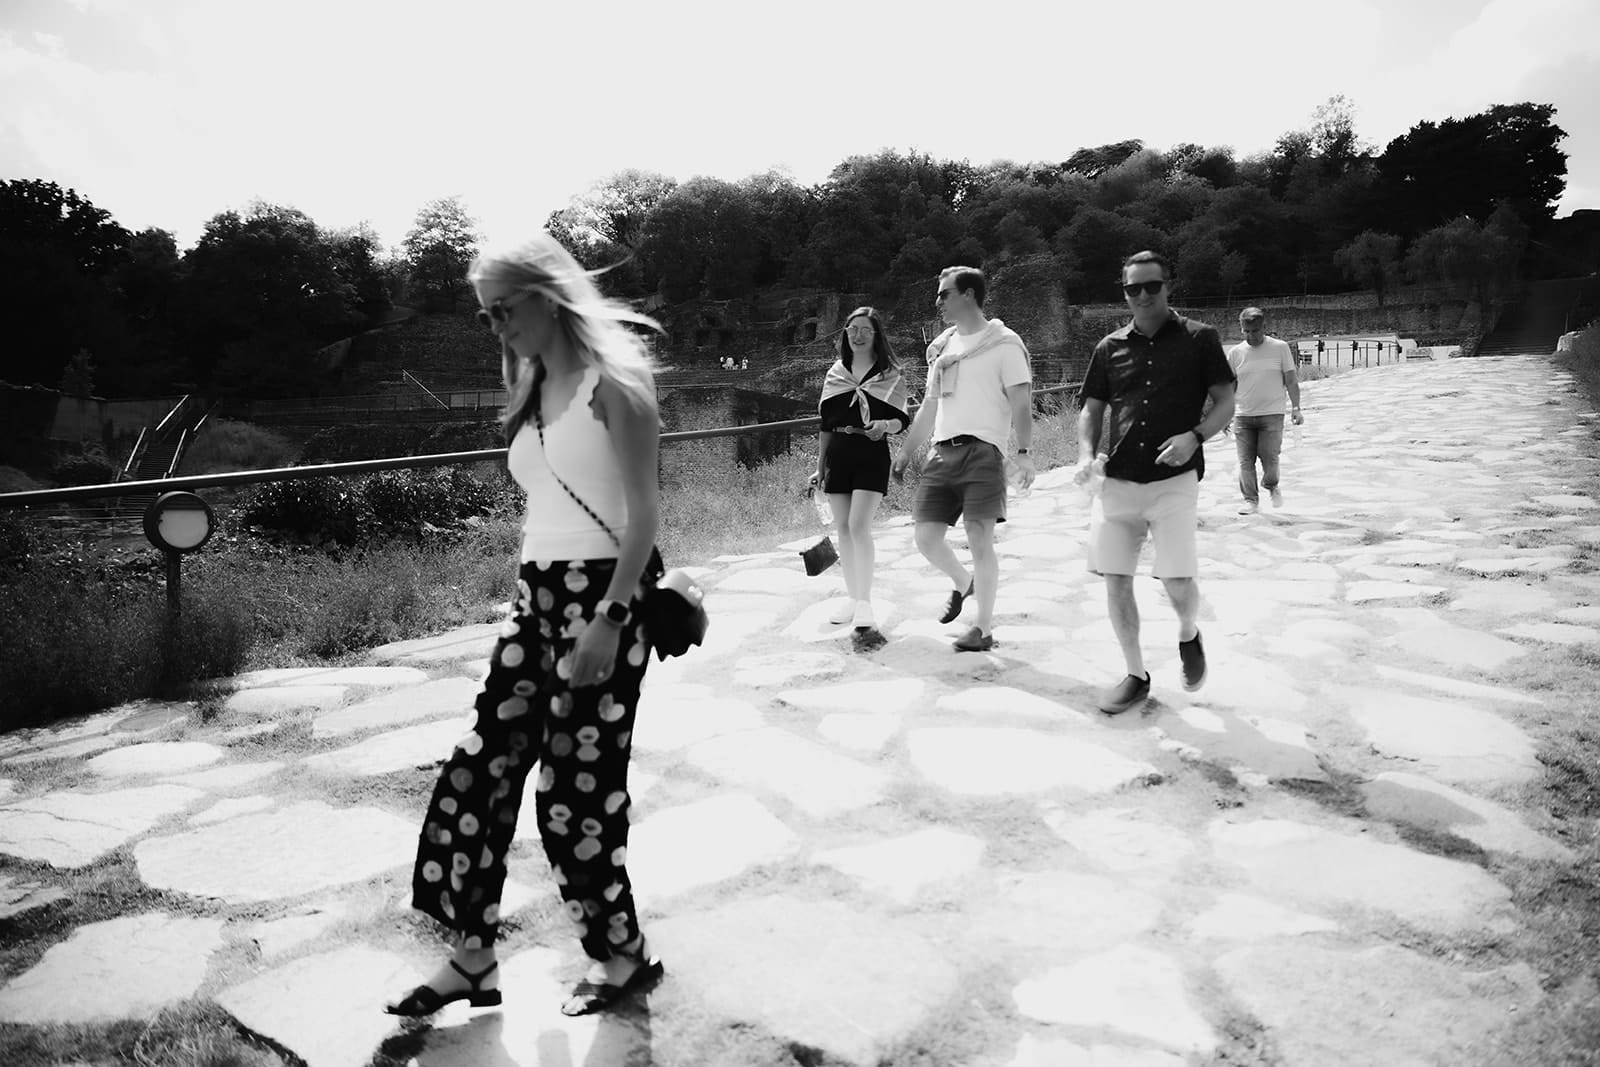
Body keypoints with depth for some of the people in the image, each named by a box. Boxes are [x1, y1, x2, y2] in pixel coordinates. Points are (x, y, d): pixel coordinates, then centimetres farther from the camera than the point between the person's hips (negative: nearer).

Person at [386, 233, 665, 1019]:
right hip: (534, 596, 8)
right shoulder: (531, 389, 14)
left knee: (574, 787, -1)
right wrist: (532, 594, 17)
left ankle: (625, 956, 20)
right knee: (477, 769, 5)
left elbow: (642, 515, -14)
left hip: (600, 598, -8)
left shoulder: (613, 382, -9)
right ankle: (472, 961, 19)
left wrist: (608, 620, -21)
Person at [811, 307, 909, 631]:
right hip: (837, 454, 4)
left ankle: (865, 603, -7)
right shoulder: (835, 373, 12)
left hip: (872, 454, -4)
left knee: (859, 527, -15)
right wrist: (820, 466, 13)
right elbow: (825, 423, 14)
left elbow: (902, 419, 1)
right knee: (843, 529, 6)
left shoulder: (890, 374, 3)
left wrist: (886, 425, -22)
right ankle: (852, 598, 18)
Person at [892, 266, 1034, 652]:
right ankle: (963, 583, 30)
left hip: (982, 451, -6)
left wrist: (1023, 451, -18)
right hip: (942, 453, 6)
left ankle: (983, 628, 2)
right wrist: (905, 453, 22)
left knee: (980, 539, -8)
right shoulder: (941, 347, 21)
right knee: (926, 537, 1)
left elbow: (1021, 403, -5)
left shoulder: (1004, 344, 2)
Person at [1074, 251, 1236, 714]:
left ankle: (1189, 635, 26)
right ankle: (1136, 675, 18)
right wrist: (1086, 455, -3)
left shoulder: (1198, 338, 3)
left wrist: (1195, 436, -16)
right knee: (1115, 580, 1)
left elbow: (1225, 402, 3)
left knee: (1177, 579, -10)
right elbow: (1092, 409, 15)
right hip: (1116, 480, 3)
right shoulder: (1110, 347, 11)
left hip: (1174, 480, -3)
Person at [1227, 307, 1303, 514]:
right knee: (1245, 460, -1)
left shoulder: (1280, 348, 0)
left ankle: (1271, 486, 23)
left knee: (1269, 458, -7)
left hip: (1272, 414, -2)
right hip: (1243, 416, 2)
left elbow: (1291, 381, 4)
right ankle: (1250, 499, 12)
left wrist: (1296, 407, -3)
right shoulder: (1235, 353, 5)